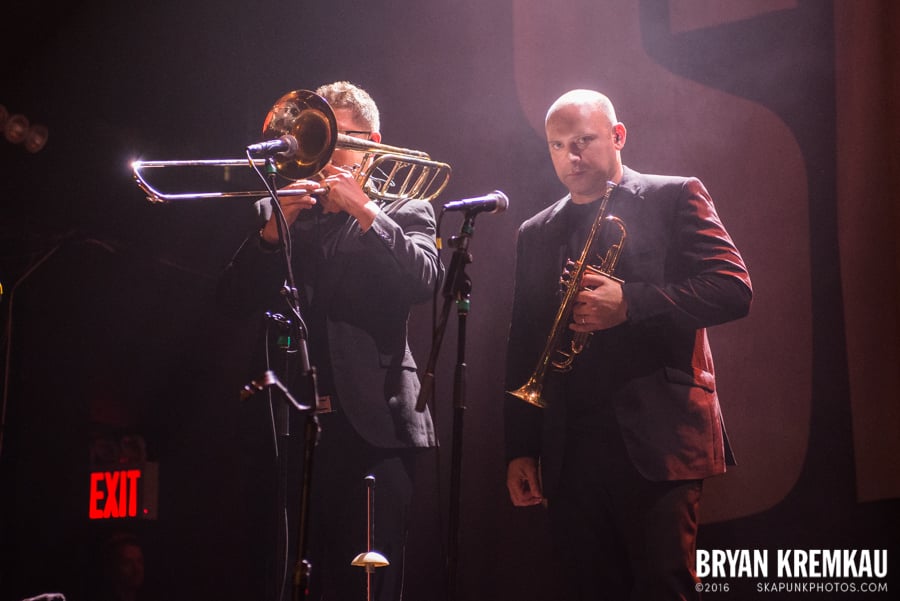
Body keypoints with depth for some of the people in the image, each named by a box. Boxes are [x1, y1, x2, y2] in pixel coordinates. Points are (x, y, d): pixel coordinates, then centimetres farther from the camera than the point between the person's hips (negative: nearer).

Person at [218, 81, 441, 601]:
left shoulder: (403, 214, 11)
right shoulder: (281, 213, 19)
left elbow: (424, 282, -9)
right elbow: (237, 298, 8)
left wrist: (364, 209, -12)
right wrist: (273, 230, -6)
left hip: (373, 422, -3)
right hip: (294, 421, 3)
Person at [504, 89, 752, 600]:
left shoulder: (675, 198, 6)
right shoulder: (535, 234, 18)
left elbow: (734, 289, -7)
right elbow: (523, 345, 15)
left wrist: (629, 303, -16)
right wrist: (520, 450, 8)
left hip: (655, 438, -4)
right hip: (569, 451, 4)